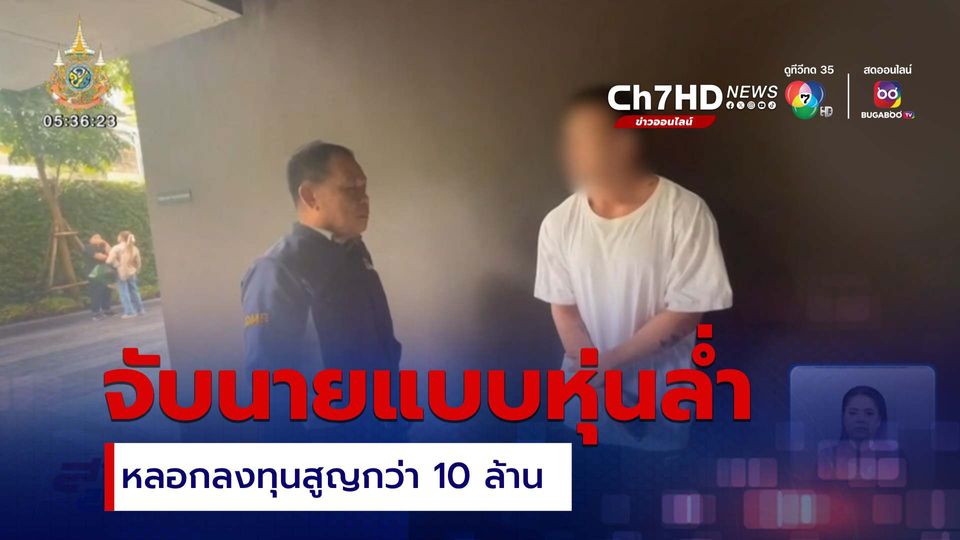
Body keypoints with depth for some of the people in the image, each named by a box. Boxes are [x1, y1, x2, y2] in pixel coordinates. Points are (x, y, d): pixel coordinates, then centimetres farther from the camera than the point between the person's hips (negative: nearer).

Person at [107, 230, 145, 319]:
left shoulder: (116, 248, -15)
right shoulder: (134, 248, 1)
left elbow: (109, 261, -20)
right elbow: (138, 262, 7)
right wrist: (137, 271, 22)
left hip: (121, 273, -5)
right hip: (131, 272, 5)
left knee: (124, 293, 2)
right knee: (134, 290, 17)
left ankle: (130, 312, 1)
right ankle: (140, 309, 23)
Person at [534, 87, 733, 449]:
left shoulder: (684, 212, -18)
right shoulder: (558, 222, -7)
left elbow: (686, 312, -16)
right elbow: (563, 309, -1)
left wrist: (607, 362, -19)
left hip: (660, 398, -2)